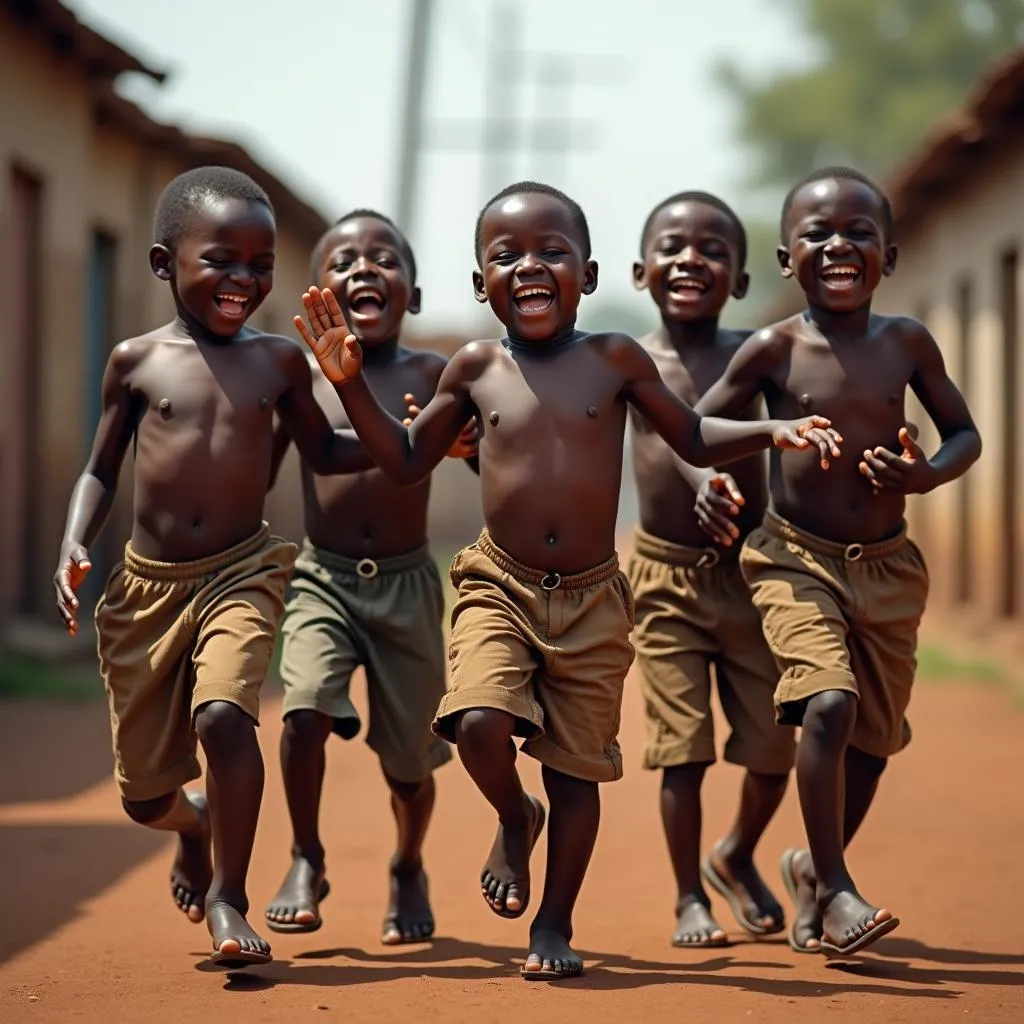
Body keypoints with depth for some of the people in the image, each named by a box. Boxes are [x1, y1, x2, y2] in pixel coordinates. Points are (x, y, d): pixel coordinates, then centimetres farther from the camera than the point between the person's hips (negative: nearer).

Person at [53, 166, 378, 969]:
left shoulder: (279, 361, 3)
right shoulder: (136, 362, 0)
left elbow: (325, 452, 17)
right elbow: (100, 472, 8)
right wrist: (74, 547, -8)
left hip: (241, 573, -1)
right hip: (148, 583, 1)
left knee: (223, 714, -28)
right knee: (144, 791, 5)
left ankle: (227, 897, -9)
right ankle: (196, 823, 44)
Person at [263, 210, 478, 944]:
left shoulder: (433, 376, 0)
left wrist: (460, 440, -23)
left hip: (407, 583, 0)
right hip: (323, 579, 0)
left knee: (409, 755, 7)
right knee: (306, 710, -24)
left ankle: (409, 871, 38)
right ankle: (306, 862, 0)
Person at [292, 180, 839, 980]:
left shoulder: (615, 360, 0)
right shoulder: (476, 368, 3)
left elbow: (694, 439, 11)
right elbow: (406, 462, 13)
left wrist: (772, 430, -5)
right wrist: (350, 382, 3)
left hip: (593, 599, 0)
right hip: (499, 586, 0)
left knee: (576, 769, 4)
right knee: (480, 722, -23)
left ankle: (555, 923, 23)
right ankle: (514, 818, 11)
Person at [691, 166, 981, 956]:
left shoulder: (907, 343, 0)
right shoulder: (774, 350, -6)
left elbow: (965, 434, 10)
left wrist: (927, 476, -11)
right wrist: (706, 481, -18)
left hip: (888, 568, 3)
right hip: (797, 560, -3)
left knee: (873, 733, 11)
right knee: (829, 702, -23)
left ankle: (816, 868, 35)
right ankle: (835, 889, -10)